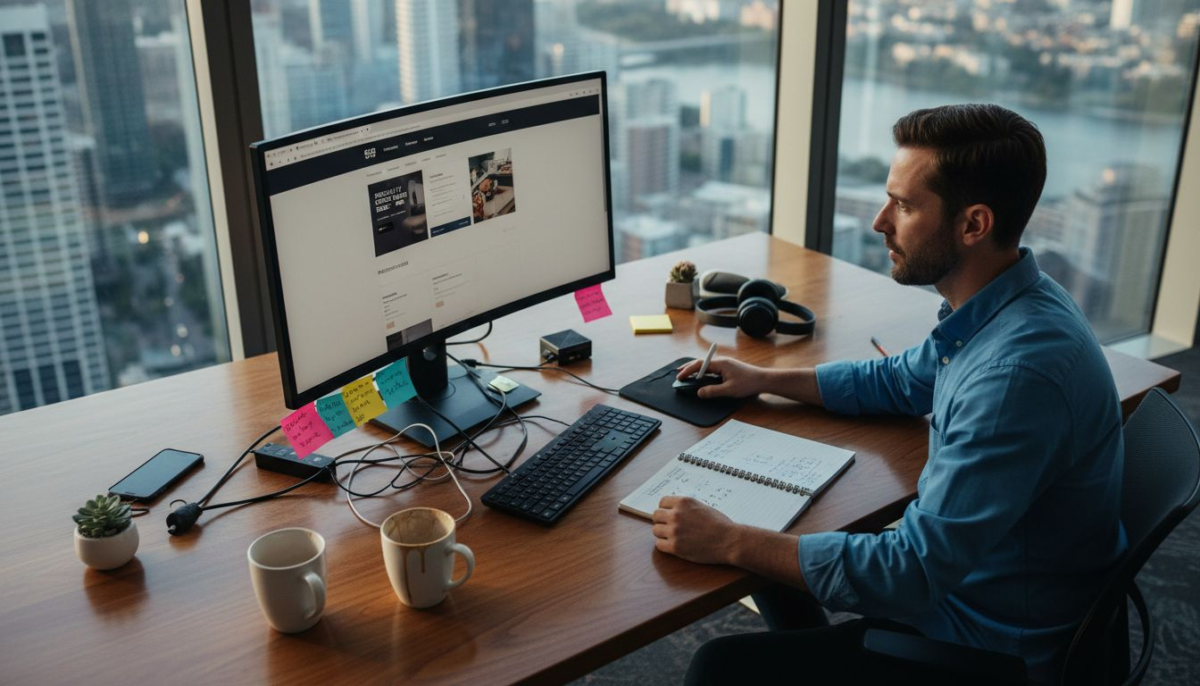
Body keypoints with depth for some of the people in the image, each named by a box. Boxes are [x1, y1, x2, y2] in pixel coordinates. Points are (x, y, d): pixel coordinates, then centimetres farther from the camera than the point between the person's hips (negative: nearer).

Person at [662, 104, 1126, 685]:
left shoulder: (1019, 370, -34)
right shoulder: (998, 307, -2)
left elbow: (914, 573, -32)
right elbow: (898, 381, 18)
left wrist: (730, 543, -26)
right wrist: (765, 380, 11)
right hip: (956, 569, 9)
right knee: (773, 535, 19)